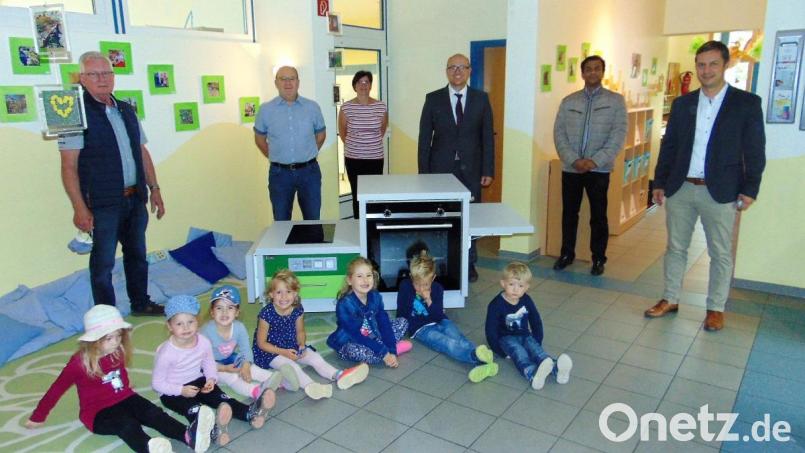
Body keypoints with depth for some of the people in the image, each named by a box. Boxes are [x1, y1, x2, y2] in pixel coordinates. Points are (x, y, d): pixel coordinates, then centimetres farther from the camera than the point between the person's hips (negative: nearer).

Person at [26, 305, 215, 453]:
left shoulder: (117, 352, 0)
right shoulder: (79, 363, -15)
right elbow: (57, 388, -4)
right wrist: (39, 416, 5)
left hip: (124, 398, 5)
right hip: (97, 412, -5)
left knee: (154, 413, -23)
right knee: (128, 424, -35)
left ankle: (189, 436, -46)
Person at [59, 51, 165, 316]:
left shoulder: (126, 111, 12)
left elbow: (142, 152, 17)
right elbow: (69, 166, -12)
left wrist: (154, 189, 12)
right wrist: (79, 208, -18)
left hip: (135, 199, 6)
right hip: (102, 204, -6)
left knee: (137, 254, 17)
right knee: (103, 262, 3)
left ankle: (141, 303, 33)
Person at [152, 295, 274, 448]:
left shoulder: (204, 342, -11)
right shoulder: (166, 353, -23)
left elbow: (209, 363, 8)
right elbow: (157, 383, -15)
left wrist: (211, 379, -12)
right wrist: (181, 390, -25)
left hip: (198, 382, 5)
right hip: (172, 392, -5)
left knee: (220, 397, -18)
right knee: (194, 409, -32)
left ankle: (250, 413, -33)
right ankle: (214, 430, -60)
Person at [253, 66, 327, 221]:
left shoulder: (312, 107, 1)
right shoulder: (266, 110, 0)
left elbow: (321, 134, 13)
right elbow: (259, 139, 11)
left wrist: (307, 155, 9)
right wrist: (275, 157, 7)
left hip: (309, 171, 0)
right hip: (279, 173, 0)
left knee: (312, 219, 10)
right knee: (281, 221, 10)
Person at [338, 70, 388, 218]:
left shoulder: (381, 107, -2)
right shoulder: (346, 108, -4)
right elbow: (342, 131, 11)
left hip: (375, 158, 0)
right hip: (353, 158, 0)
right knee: (357, 195, 7)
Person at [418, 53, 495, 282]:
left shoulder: (481, 98, 4)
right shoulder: (433, 99, 2)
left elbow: (487, 136, 5)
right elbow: (425, 138, 2)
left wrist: (488, 170, 0)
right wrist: (423, 172, -3)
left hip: (471, 169, 1)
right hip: (441, 169, -1)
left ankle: (469, 263, 19)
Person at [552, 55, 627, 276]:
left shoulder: (616, 101, 1)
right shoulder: (568, 101, 7)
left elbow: (618, 135, -7)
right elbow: (559, 133, 1)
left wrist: (595, 161, -17)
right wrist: (573, 159, -12)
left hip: (599, 169, -2)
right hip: (571, 168, 2)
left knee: (598, 216, 5)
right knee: (569, 213, 10)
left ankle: (598, 258, 18)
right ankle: (567, 253, 25)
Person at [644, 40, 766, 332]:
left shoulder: (747, 103, -2)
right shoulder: (682, 103, 8)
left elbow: (755, 151, -2)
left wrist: (749, 189, -7)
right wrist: (660, 183, 7)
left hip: (720, 192, -3)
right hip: (680, 188, 3)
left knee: (721, 254, 6)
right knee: (675, 247, 11)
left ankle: (716, 308, 20)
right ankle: (670, 300, 24)